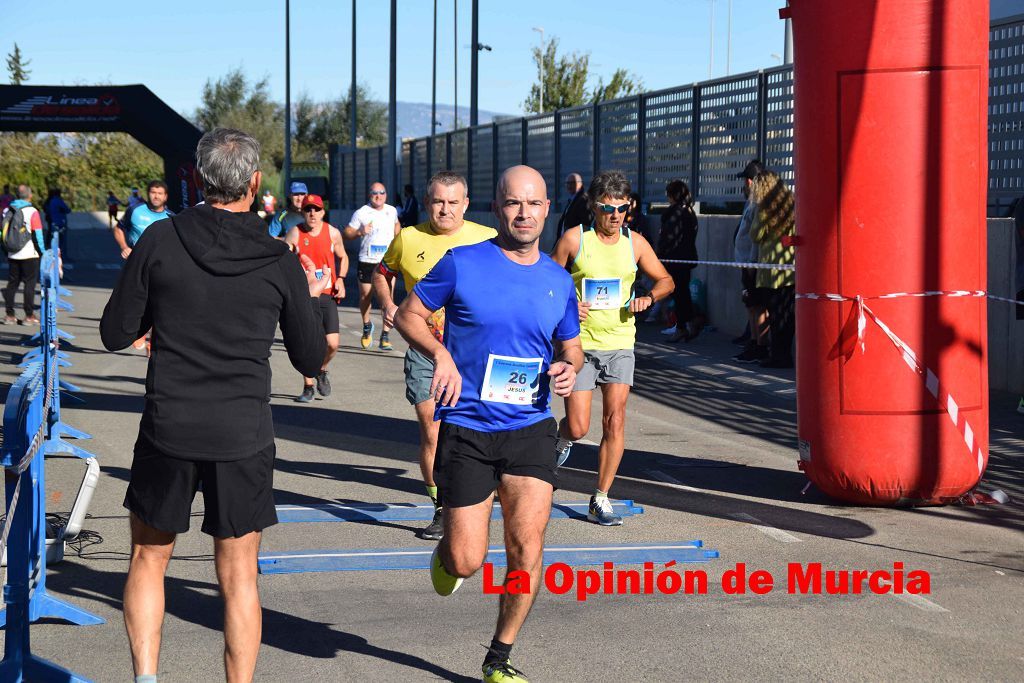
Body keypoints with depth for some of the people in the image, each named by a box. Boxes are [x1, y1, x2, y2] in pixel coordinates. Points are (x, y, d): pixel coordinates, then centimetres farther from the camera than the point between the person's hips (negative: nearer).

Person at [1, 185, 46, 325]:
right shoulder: (32, 212, -11)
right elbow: (37, 235, -11)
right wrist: (43, 252, -2)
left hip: (13, 255, 5)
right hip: (29, 255, -5)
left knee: (12, 283, 11)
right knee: (30, 284, 1)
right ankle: (29, 316, 1)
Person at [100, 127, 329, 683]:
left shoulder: (160, 241, -6)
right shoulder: (280, 263, -4)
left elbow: (115, 334, 0)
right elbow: (310, 360, 6)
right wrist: (312, 298, 23)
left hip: (168, 429, 0)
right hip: (244, 435, 0)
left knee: (148, 560, 18)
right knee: (238, 577, 10)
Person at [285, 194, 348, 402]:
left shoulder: (333, 233, 2)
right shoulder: (294, 234, -4)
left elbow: (343, 257, 18)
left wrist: (340, 279, 2)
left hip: (327, 294, 1)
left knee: (332, 343, -7)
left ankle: (322, 371, 24)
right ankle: (308, 388, 13)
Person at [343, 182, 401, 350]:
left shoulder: (392, 211, 9)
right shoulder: (361, 213, -2)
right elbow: (347, 233, -2)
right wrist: (360, 232, -20)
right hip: (367, 261, -1)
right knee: (365, 296, 6)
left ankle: (385, 336, -5)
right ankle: (367, 326, 34)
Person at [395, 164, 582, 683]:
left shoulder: (558, 282, 6)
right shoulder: (462, 264, -5)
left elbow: (570, 347, 20)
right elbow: (408, 315, 3)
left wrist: (568, 368, -3)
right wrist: (441, 354, -14)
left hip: (530, 429, 3)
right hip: (467, 429, -3)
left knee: (527, 551, -6)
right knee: (467, 562, -3)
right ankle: (447, 552, 36)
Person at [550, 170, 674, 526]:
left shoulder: (635, 242, 3)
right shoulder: (574, 239, -6)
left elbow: (666, 280, 15)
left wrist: (648, 297, -6)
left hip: (620, 345, 2)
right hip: (579, 344, -2)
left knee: (615, 422, -5)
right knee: (578, 427, -6)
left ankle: (600, 500, 7)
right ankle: (563, 437, 33)